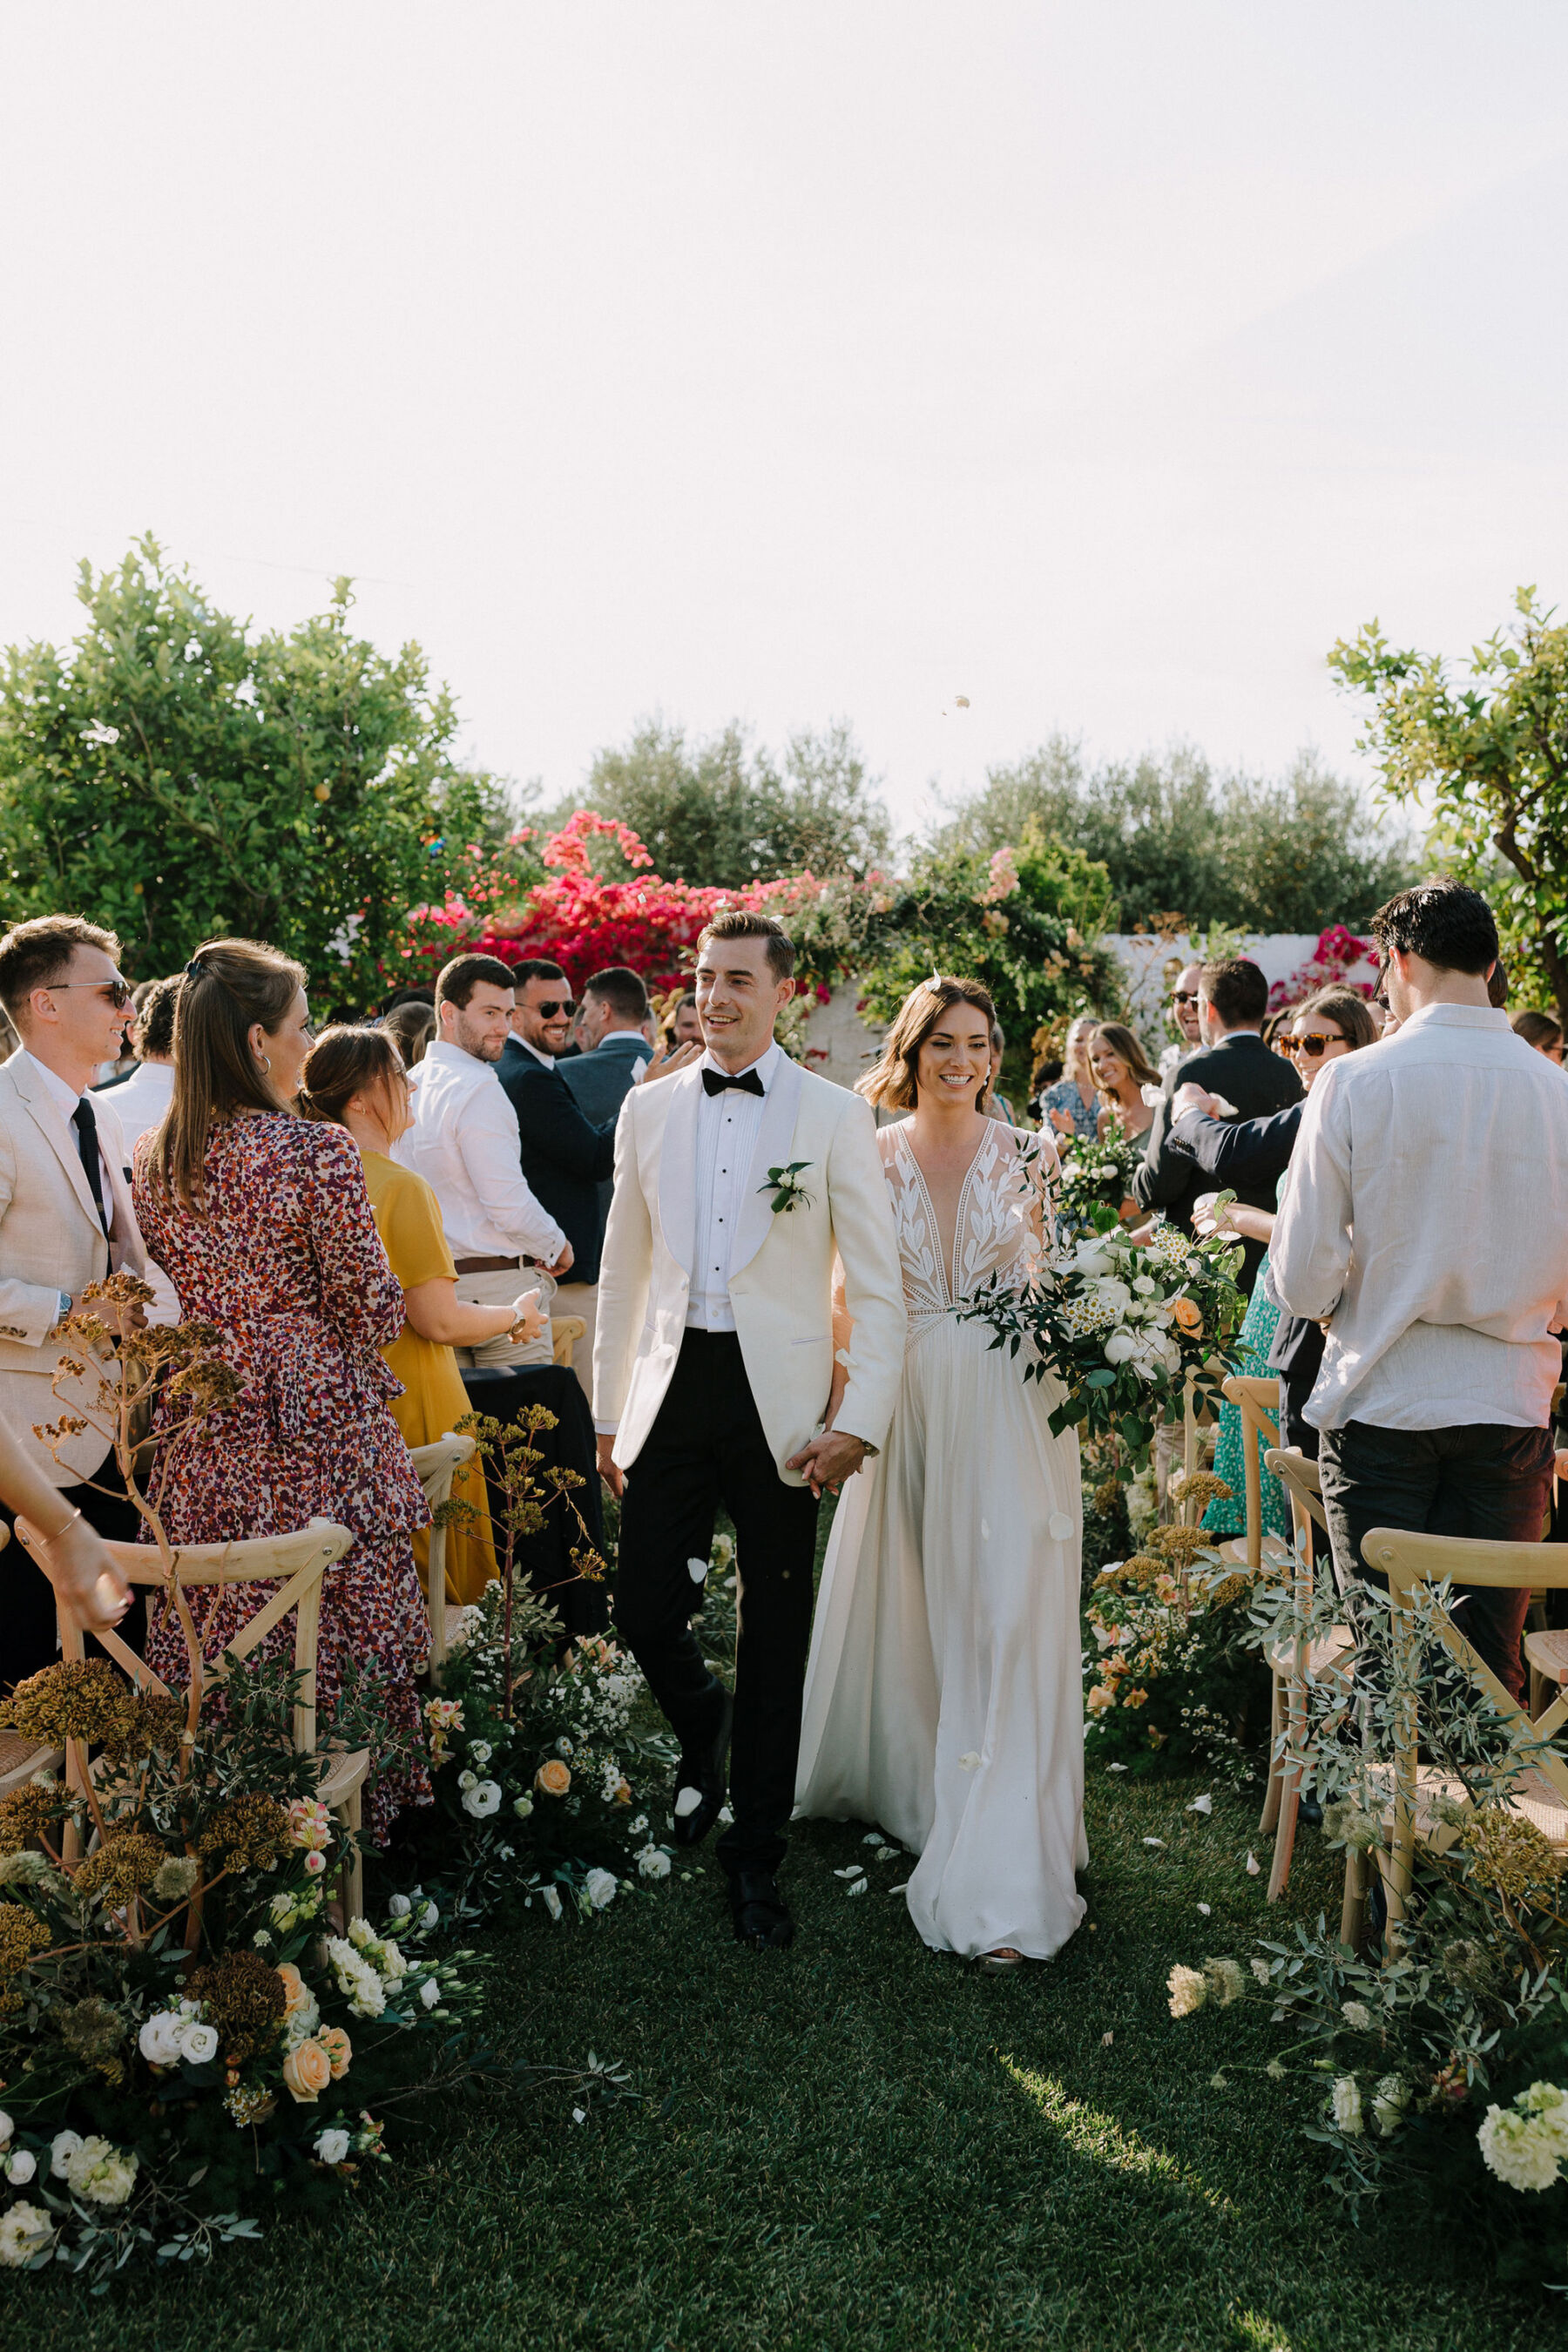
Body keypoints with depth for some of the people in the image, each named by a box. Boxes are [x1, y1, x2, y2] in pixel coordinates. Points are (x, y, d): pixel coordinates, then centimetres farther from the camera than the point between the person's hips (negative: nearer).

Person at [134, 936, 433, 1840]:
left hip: (203, 1442, 6)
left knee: (219, 1645, 15)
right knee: (339, 1631, 7)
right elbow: (374, 1310, -12)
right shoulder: (316, 1151, -16)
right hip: (316, 1435, -6)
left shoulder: (153, 1157, 3)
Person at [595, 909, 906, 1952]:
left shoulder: (835, 1115, -3)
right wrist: (609, 1411, 11)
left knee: (777, 1633, 7)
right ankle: (704, 1726, 37)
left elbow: (880, 1286, -3)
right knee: (644, 1611, 1)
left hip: (778, 1399, -2)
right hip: (672, 1387, 3)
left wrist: (862, 1423, -12)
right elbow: (623, 1269, 12)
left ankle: (756, 1855, 24)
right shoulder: (649, 1108, 7)